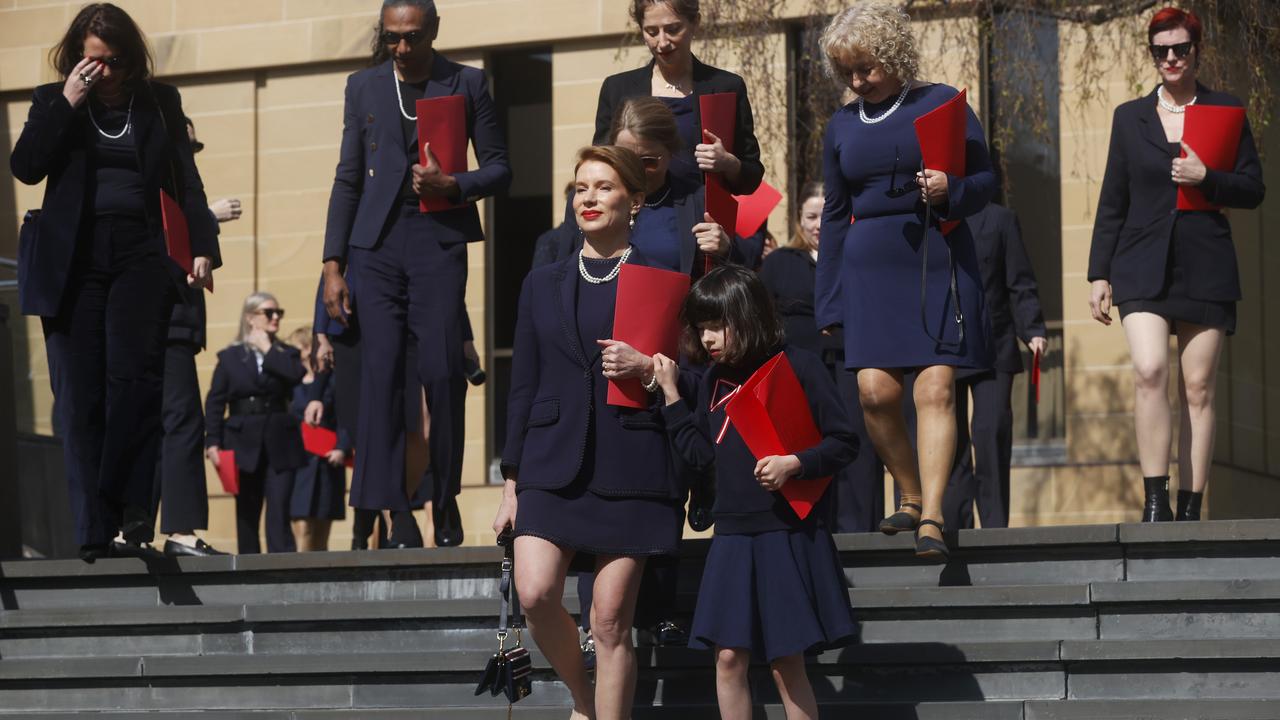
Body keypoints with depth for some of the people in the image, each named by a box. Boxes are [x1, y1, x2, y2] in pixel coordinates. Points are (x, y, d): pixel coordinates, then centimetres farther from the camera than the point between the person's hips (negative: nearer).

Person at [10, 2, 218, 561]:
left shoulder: (159, 102, 12)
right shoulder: (52, 101, 12)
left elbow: (185, 179, 11)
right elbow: (25, 166, -2)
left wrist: (204, 246, 0)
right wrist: (68, 104, -7)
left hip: (138, 256, 0)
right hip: (72, 260, 0)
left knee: (134, 380, -16)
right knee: (79, 397, -3)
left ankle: (130, 515, -15)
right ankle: (94, 534, -3)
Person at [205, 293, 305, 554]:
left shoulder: (286, 354, 11)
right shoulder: (230, 357, 7)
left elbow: (297, 374, -13)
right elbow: (215, 402, 2)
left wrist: (268, 350, -5)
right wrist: (212, 442, -8)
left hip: (279, 443, 0)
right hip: (244, 442, 0)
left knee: (279, 510, -9)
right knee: (247, 512, 5)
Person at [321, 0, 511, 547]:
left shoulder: (467, 84, 7)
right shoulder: (364, 86, 13)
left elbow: (498, 167, 9)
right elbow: (348, 178, 13)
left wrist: (453, 186, -12)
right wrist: (333, 264, 7)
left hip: (439, 239, -2)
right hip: (378, 241, 2)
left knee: (441, 370, -8)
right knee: (381, 371, -6)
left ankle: (445, 500, 6)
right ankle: (395, 508, -4)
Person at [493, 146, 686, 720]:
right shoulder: (543, 285, 15)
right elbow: (522, 388, 14)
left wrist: (647, 369, -13)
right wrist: (511, 484, 9)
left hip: (630, 470, -2)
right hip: (554, 465, 3)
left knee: (610, 621, -4)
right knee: (535, 594, -15)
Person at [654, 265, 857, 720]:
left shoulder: (798, 367, -7)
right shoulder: (715, 379, 12)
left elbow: (844, 442, -6)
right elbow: (700, 452, 9)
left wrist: (794, 464, -21)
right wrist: (670, 392, 6)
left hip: (788, 535, -5)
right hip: (732, 536, 6)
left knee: (786, 664, -2)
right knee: (728, 657, 2)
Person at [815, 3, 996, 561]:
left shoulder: (941, 103, 3)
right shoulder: (842, 126, 15)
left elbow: (985, 180, 5)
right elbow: (834, 214, 18)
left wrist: (951, 191, -18)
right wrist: (828, 304, 15)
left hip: (938, 259, -3)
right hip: (870, 266, 3)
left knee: (936, 388, -12)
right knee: (876, 390, -9)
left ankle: (931, 520, -12)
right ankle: (911, 497, 12)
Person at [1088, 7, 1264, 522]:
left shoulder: (1226, 113, 9)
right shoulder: (1130, 117, 11)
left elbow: (1254, 189, 7)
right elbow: (1112, 202, 11)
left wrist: (1206, 178, -12)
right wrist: (1099, 274, 6)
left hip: (1206, 268, 0)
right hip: (1143, 267, 0)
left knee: (1198, 390, -1)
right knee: (1150, 371, -19)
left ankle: (1190, 510, 2)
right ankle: (1154, 500, -16)